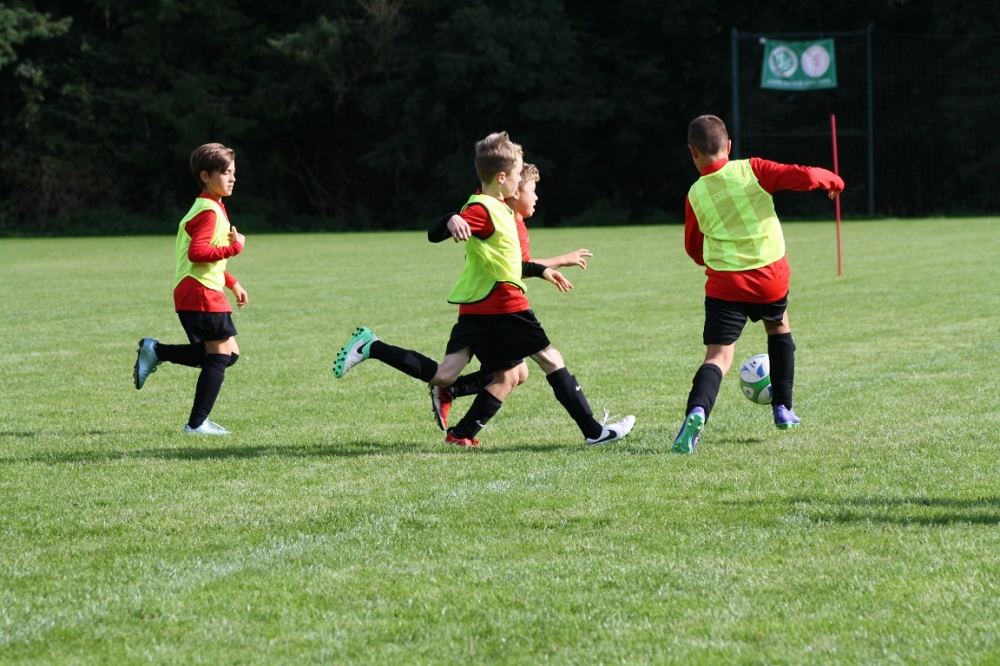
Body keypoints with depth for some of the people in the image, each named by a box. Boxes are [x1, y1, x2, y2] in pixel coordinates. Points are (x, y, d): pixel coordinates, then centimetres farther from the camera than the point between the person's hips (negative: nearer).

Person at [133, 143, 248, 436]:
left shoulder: (213, 209, 20)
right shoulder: (209, 212, -13)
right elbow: (197, 252, -25)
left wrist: (232, 283, 24)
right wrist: (233, 247, -19)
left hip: (205, 290, 10)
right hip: (200, 293, -10)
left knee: (228, 354, 11)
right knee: (220, 355, -6)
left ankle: (155, 351, 11)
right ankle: (197, 423, -3)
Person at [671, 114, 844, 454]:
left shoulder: (695, 195, 0)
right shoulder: (752, 170, -6)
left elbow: (694, 249, 12)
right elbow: (802, 177, -12)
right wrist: (832, 180, 9)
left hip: (724, 283, -1)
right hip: (770, 275, 1)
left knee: (718, 356, -4)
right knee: (779, 328, 30)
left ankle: (697, 410, -33)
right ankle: (783, 409, 33)